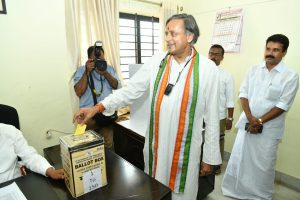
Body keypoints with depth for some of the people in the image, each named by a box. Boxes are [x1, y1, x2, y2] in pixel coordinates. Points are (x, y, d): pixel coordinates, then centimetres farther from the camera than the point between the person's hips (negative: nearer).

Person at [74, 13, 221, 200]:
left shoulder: (208, 69, -8)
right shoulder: (156, 62, -3)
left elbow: (212, 117, -5)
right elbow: (130, 90, -2)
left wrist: (210, 157, -1)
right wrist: (98, 107, -13)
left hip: (186, 150, -2)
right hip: (155, 145, 3)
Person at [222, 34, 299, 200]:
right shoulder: (254, 70, 4)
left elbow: (283, 106, -11)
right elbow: (243, 94, -1)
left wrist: (260, 121, -16)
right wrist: (250, 118, -13)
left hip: (269, 129, -3)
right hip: (246, 123, 3)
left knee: (263, 164, 9)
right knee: (239, 159, 13)